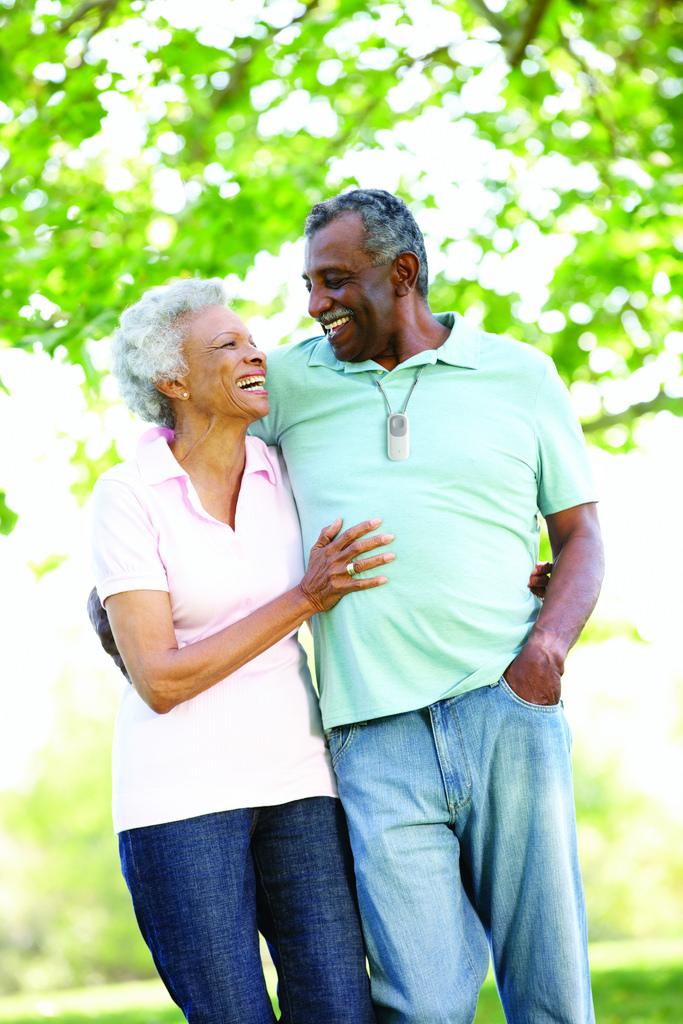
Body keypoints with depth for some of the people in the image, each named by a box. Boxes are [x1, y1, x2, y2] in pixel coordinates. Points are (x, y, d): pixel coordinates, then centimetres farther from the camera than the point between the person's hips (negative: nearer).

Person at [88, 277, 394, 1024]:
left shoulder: (285, 472, 6)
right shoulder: (126, 496, -8)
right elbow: (159, 680, -14)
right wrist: (304, 598, -18)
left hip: (292, 780, 4)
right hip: (181, 793, -4)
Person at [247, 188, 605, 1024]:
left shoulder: (521, 374, 11)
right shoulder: (290, 380, 13)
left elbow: (580, 534, 13)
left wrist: (549, 643, -6)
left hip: (508, 712, 0)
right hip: (374, 736, 0)